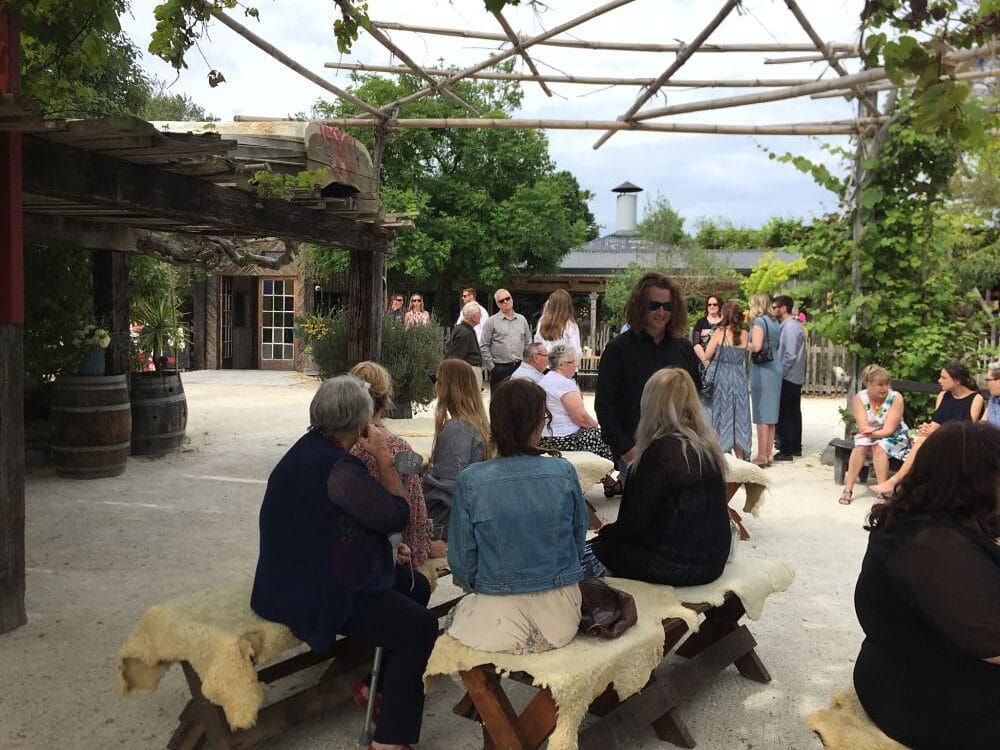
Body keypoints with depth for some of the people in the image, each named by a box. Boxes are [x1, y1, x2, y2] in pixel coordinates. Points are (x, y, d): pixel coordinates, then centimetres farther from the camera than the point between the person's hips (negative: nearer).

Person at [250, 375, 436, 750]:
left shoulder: (309, 449, 7)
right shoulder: (337, 467, -26)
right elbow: (397, 515, -21)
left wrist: (384, 551, 8)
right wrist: (384, 458, -11)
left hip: (304, 574, 11)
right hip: (312, 595, -11)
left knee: (416, 586, 16)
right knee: (419, 626, -14)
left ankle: (384, 687, 29)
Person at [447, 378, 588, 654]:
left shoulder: (470, 482, -14)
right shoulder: (564, 472, -9)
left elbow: (462, 563, -6)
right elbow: (579, 540, 5)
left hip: (497, 625, -2)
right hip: (561, 619, 3)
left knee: (460, 610, 29)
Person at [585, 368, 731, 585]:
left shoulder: (662, 451, -20)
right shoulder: (708, 445, 4)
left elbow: (634, 522, -15)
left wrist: (605, 532, 5)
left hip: (679, 565, -8)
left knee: (589, 551, 4)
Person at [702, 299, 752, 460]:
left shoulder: (720, 332, -12)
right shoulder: (744, 335, 0)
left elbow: (707, 356, -8)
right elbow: (743, 355, 11)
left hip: (719, 377, -3)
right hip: (739, 379, 3)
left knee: (720, 416, 5)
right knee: (738, 416, 11)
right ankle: (740, 456, 15)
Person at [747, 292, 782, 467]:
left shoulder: (759, 321, -10)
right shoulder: (774, 322, 14)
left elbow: (756, 346, -20)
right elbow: (777, 346, 17)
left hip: (762, 369, -8)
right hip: (775, 368, 8)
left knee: (761, 414, -4)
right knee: (770, 413, 12)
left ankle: (762, 456, -2)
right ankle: (769, 454, 17)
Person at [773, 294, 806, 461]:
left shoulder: (790, 327, -17)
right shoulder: (796, 325, 13)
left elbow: (790, 355, -21)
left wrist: (779, 373, -15)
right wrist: (780, 371, 14)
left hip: (787, 378, -10)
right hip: (796, 378, 10)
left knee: (784, 415, -4)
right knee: (794, 413, 15)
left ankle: (786, 451, 0)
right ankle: (795, 448, 23)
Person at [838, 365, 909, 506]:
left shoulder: (895, 398, -18)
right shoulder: (860, 397, -12)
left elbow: (889, 430, -22)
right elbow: (863, 428, -17)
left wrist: (872, 432, -32)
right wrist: (881, 430, -27)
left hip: (894, 438, -2)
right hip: (869, 437, 2)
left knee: (879, 446, -31)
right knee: (861, 445, -28)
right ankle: (848, 488, -24)